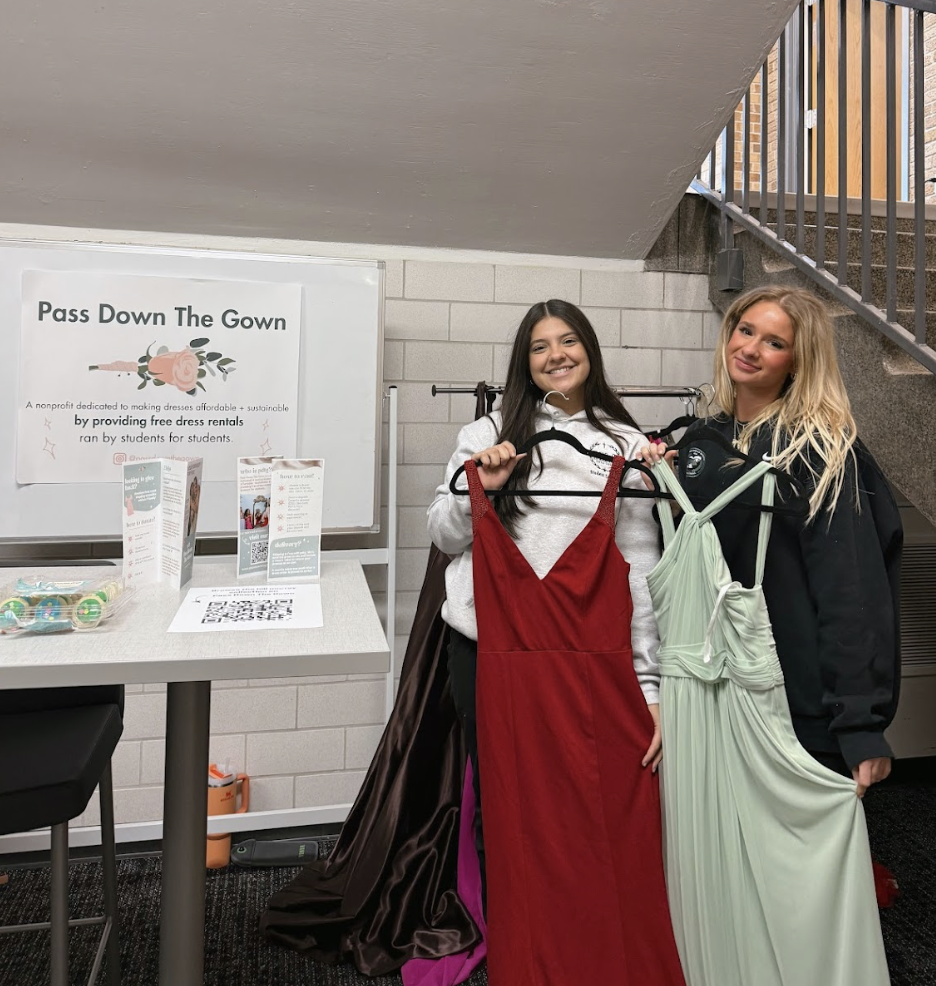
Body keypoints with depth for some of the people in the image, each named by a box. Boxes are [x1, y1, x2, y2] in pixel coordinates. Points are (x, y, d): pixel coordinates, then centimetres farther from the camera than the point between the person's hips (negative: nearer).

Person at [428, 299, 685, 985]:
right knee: (506, 808, 10)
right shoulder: (491, 432, 8)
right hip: (494, 651, 1)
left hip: (593, 658, 0)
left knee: (601, 814, 0)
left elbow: (642, 569, 5)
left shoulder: (627, 446, 7)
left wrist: (649, 686, 2)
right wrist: (477, 490, -9)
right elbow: (444, 537, 11)